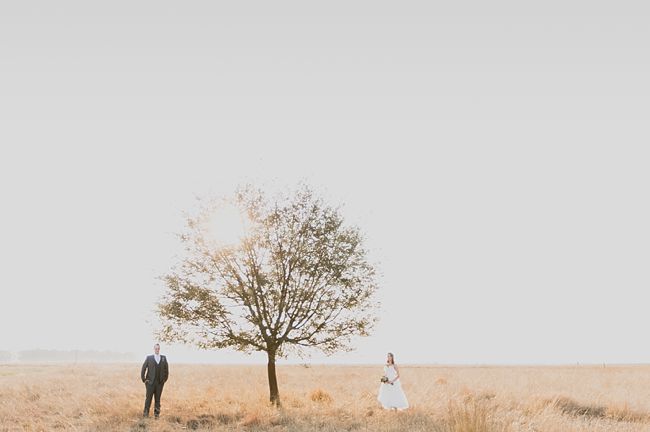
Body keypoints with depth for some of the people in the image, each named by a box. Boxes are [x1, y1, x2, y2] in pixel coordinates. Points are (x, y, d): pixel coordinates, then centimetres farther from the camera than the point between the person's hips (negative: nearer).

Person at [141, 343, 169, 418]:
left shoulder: (164, 358, 7)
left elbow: (166, 370, 14)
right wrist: (144, 379, -2)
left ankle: (156, 414, 11)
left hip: (160, 383, 2)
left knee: (158, 399, 5)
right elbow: (143, 369, 2)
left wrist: (165, 379, 8)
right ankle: (146, 414, 4)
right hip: (150, 382, -2)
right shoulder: (149, 358, 0)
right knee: (148, 398, -4)